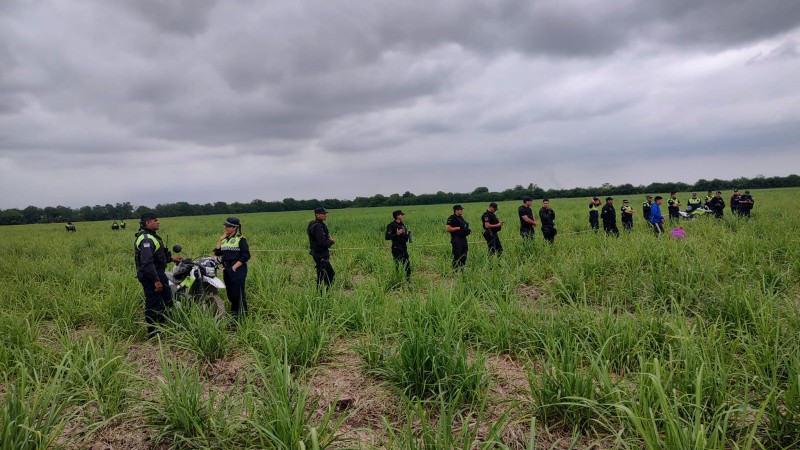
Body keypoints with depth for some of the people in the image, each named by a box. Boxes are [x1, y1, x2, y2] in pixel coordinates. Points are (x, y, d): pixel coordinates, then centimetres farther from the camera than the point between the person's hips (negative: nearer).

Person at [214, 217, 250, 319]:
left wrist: (235, 266, -16)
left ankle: (242, 314, 1)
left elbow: (246, 255, -12)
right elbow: (217, 252, 7)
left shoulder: (241, 239, -6)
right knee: (230, 292, 14)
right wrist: (220, 239, 3)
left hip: (238, 269, -7)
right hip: (226, 269, 8)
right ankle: (234, 312, 26)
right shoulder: (225, 239, 15)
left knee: (238, 293, -7)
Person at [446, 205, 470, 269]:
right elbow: (447, 229, -20)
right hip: (457, 239, -9)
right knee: (457, 256, -8)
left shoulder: (461, 218, 16)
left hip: (463, 239, 9)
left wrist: (467, 230, 9)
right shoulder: (452, 218, -11)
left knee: (464, 256, 12)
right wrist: (458, 228, -19)